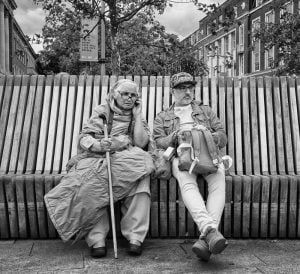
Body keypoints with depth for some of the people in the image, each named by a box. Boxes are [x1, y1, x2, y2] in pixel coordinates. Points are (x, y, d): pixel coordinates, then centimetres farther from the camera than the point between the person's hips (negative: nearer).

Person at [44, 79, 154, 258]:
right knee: (92, 182, -35)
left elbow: (141, 143, 2)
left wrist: (137, 115, 4)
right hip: (99, 158, -1)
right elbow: (84, 138, 0)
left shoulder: (138, 116, 20)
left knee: (141, 176, -33)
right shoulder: (102, 112, 13)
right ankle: (97, 239, -33)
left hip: (127, 161, 1)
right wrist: (101, 145, -21)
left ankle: (135, 237, -32)